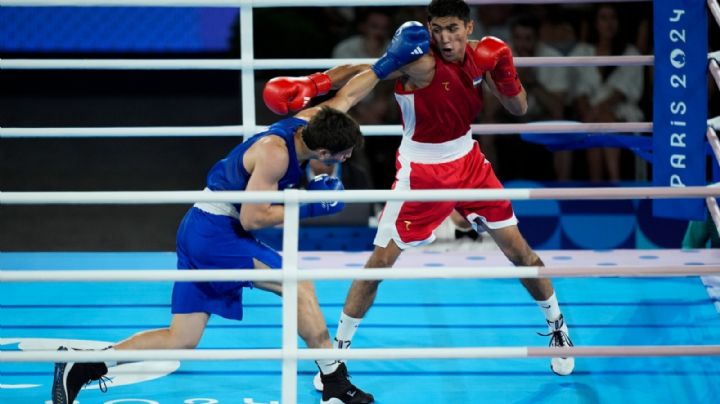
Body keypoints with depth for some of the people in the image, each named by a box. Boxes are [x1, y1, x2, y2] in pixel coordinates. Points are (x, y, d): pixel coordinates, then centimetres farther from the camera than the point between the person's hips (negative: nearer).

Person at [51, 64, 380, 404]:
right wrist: (306, 207, -17)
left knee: (181, 340, 6)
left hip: (199, 232, 9)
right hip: (216, 233, -9)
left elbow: (347, 95, 20)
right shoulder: (275, 153, -23)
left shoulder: (309, 121, 2)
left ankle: (80, 366, 2)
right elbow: (252, 218, -23)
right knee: (299, 287, -10)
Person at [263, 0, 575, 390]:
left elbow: (519, 108, 2)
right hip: (420, 172, -5)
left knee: (519, 251, 8)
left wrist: (504, 72, -17)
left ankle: (557, 327, 30)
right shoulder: (421, 62, -23)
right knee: (379, 262, -4)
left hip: (469, 161, 5)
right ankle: (339, 347, 11)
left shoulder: (480, 57, -7)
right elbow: (365, 76, -35)